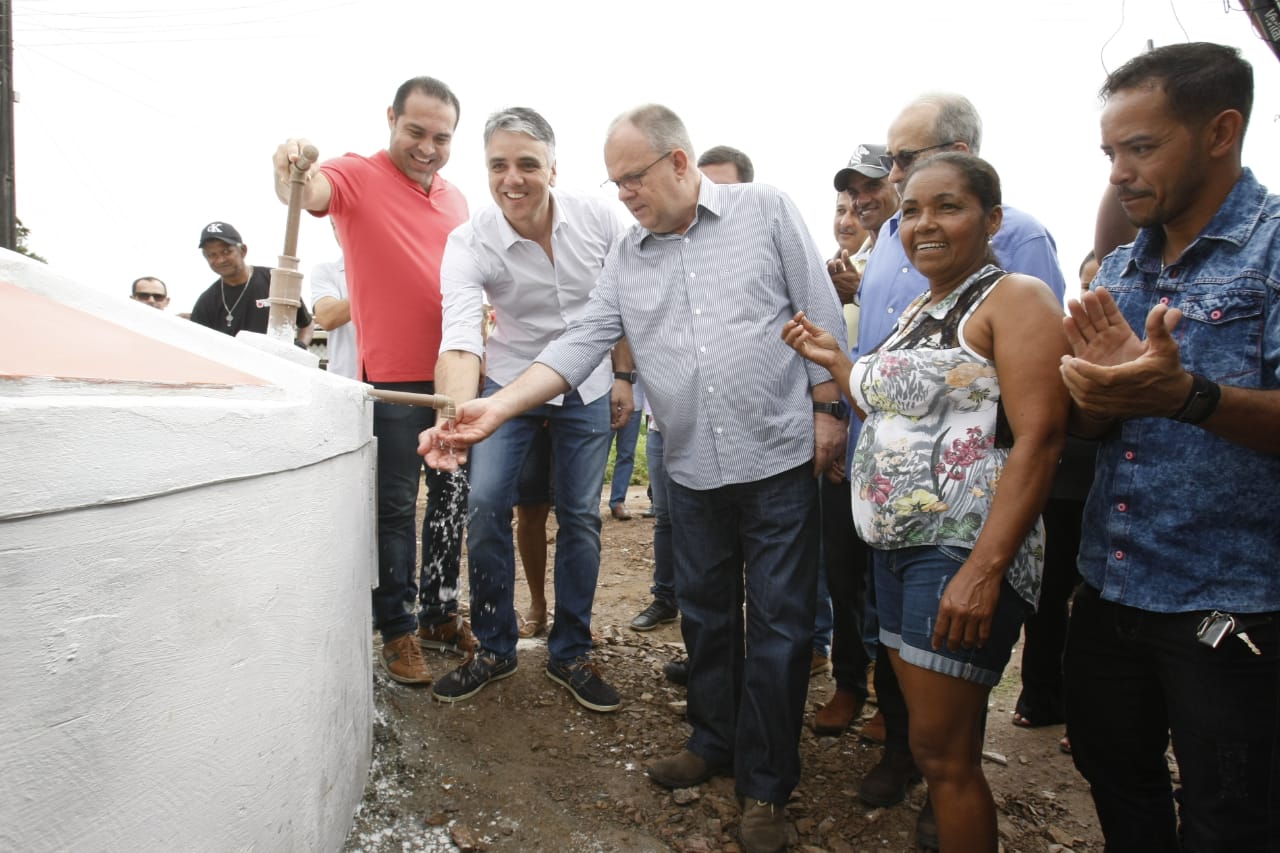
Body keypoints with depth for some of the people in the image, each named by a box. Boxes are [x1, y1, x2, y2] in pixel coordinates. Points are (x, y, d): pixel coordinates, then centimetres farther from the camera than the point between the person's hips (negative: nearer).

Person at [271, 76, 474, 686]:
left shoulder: (456, 199, 14)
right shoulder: (359, 175, -4)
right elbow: (308, 193, -25)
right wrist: (292, 173, -47)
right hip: (394, 379, -6)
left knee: (452, 498, 14)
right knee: (396, 507, 2)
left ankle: (439, 613, 29)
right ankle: (398, 629, 16)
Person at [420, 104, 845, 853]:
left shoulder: (765, 211, -2)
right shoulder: (628, 256, 7)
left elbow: (820, 313, -2)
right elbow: (582, 343, -1)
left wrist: (827, 410, -6)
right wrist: (498, 408, -13)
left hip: (780, 461, -4)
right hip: (694, 472, 4)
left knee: (778, 624, 5)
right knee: (706, 615, 16)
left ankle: (768, 786, 20)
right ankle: (714, 743, 38)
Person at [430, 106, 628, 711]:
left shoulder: (597, 218, -14)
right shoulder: (469, 242, -19)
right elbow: (459, 334, -34)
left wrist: (624, 377, 2)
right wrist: (459, 413, -51)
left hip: (587, 389, 1)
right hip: (509, 383, -1)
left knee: (580, 516, 3)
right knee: (486, 506, -12)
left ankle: (570, 655, 18)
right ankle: (493, 649, 9)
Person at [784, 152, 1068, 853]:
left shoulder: (1015, 299, -9)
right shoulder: (917, 311, 17)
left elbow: (1038, 441, -18)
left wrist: (984, 570, -25)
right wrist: (834, 361, 16)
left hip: (965, 554, -8)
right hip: (896, 545, 8)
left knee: (942, 753, -1)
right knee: (930, 735, 17)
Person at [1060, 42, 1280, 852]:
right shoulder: (1119, 268, 8)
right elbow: (1087, 425, 7)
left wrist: (1185, 395, -39)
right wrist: (1102, 379, -15)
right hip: (1110, 585, 6)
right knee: (1114, 772, 22)